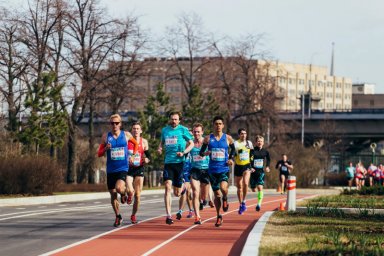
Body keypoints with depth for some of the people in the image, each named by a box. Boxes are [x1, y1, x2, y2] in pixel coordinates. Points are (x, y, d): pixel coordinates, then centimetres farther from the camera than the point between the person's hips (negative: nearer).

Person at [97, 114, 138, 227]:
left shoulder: (126, 135, 1)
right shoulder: (106, 136, 2)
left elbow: (135, 143, 21)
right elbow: (99, 154, 5)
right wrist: (106, 148, -15)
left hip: (123, 168, -2)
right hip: (110, 170, 2)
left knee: (119, 188, -27)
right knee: (113, 195, 6)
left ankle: (124, 193, 10)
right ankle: (118, 217, 23)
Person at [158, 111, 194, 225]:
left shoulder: (183, 130, 0)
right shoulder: (165, 130, 11)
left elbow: (191, 143, 3)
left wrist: (183, 152, -13)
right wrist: (160, 148, 3)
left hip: (179, 162, -2)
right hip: (168, 162, 2)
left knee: (177, 193, 4)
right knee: (168, 187, -15)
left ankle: (183, 186, 44)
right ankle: (168, 215, -16)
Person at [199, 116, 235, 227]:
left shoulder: (228, 138, 2)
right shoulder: (208, 138, 2)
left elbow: (233, 149, 18)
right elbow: (201, 152, 9)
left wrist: (231, 158, 1)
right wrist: (204, 153, -14)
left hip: (224, 169, -1)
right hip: (212, 170, 1)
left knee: (223, 187, -27)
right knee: (217, 194, 6)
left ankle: (225, 200, 8)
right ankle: (219, 217, 23)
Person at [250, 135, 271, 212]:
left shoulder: (265, 152, 2)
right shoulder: (252, 151, -6)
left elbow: (268, 159, 20)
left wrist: (267, 166, 6)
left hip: (261, 172, 0)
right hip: (253, 172, 0)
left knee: (260, 188, -17)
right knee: (254, 190, 7)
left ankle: (259, 204, -15)